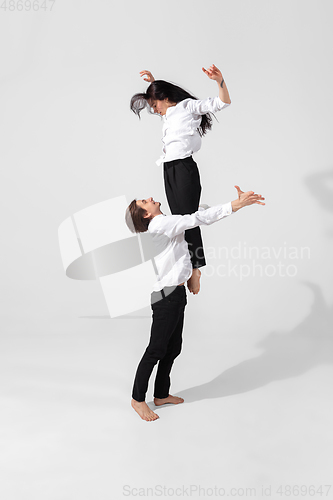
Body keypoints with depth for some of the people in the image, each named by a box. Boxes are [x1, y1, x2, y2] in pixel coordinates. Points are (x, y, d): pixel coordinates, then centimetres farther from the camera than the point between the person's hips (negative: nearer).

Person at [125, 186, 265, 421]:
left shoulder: (166, 224, 15)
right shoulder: (161, 224, -16)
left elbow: (196, 217, 17)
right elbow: (198, 219, -22)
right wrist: (236, 205, -24)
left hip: (175, 294, 10)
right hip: (167, 295, -10)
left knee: (173, 348, 17)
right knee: (156, 349, 1)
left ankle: (161, 394, 31)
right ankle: (138, 399, 16)